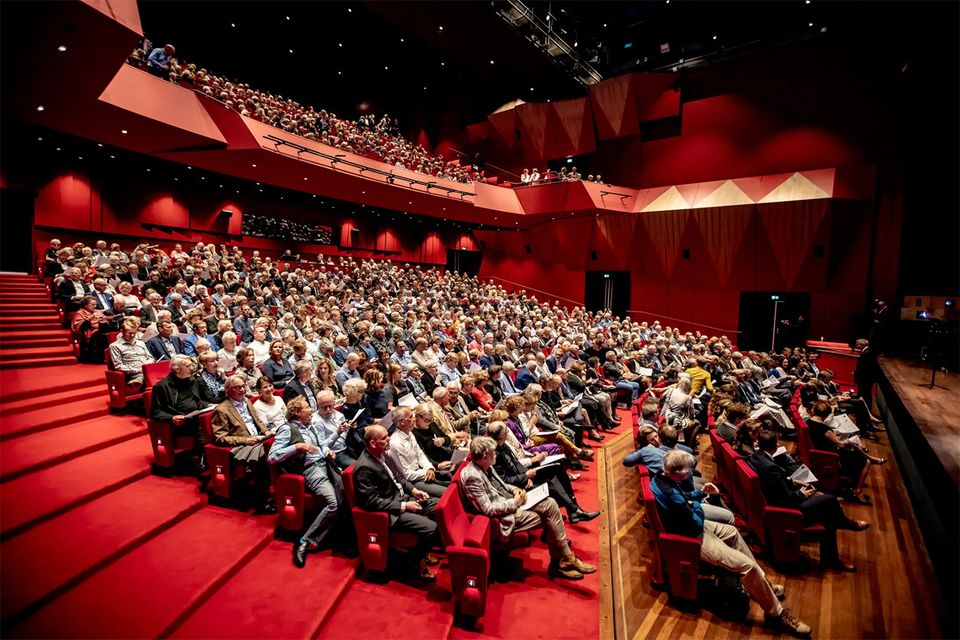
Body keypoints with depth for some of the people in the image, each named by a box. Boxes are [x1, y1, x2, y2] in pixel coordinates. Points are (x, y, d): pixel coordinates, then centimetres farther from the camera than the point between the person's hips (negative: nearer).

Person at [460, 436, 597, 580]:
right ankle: (563, 562, 9)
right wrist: (514, 502, -15)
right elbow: (487, 509, -24)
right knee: (549, 516, -12)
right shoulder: (472, 477, -25)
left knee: (550, 503, -5)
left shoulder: (486, 466, 4)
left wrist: (513, 489, 2)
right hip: (504, 517, -9)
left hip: (511, 503, 9)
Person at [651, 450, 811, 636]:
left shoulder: (659, 477, -8)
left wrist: (701, 492, -3)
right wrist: (697, 506, -7)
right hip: (691, 539, -10)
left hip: (685, 525, 10)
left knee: (732, 532, 26)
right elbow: (696, 526, -26)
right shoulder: (671, 495, -37)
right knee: (747, 565, -10)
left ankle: (760, 584, 40)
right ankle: (776, 612, 13)